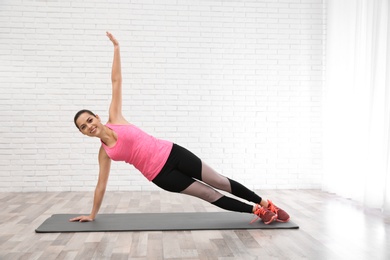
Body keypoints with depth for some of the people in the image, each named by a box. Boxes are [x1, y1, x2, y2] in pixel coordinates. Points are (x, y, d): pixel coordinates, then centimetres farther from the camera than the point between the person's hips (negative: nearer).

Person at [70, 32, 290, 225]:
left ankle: (266, 204, 17)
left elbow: (116, 80, 1)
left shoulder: (115, 118, 1)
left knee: (220, 182, 4)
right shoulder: (104, 152, 4)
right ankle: (256, 210, 13)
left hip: (171, 153, 0)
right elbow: (101, 185, 12)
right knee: (209, 195, -1)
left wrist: (116, 47, 4)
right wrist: (92, 215, 17)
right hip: (160, 175, 1)